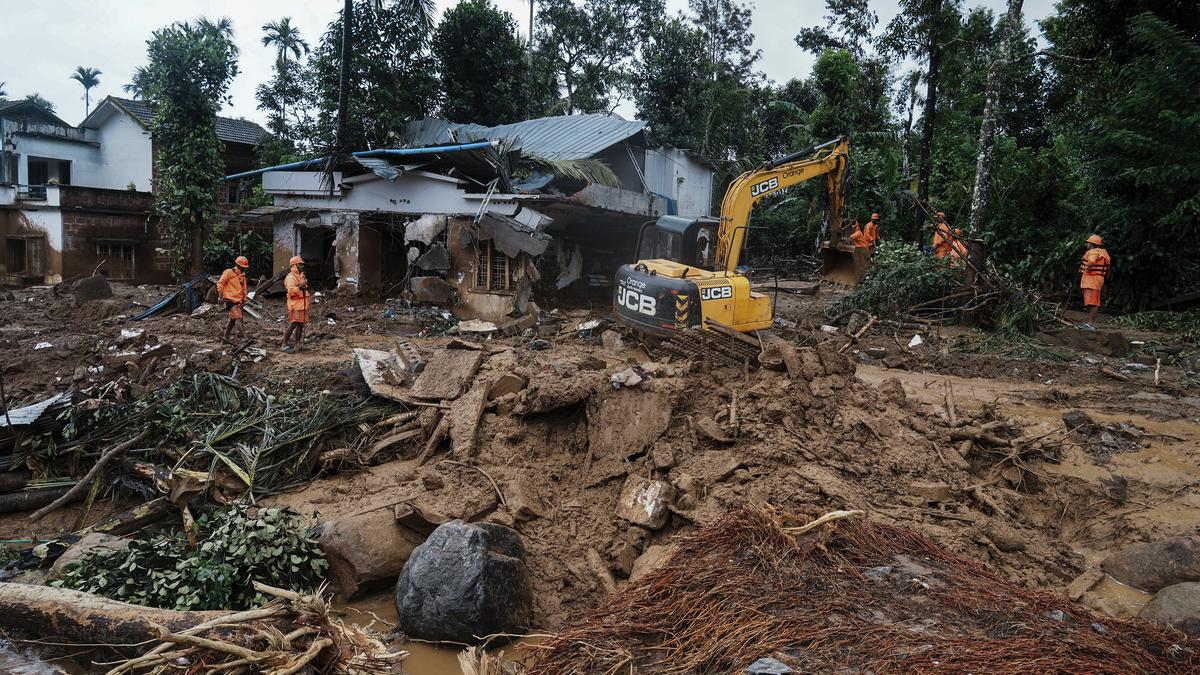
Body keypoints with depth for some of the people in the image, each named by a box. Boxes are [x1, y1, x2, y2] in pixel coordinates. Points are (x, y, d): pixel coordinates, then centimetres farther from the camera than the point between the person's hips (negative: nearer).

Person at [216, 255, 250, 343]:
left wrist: (245, 298, 16)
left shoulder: (242, 275, 17)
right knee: (238, 318, -16)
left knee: (233, 319, 13)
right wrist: (221, 297, -9)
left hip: (238, 301, 8)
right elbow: (220, 284, -7)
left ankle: (226, 337, 22)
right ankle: (245, 338, -22)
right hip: (231, 300, -8)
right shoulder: (229, 272, -6)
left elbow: (244, 288, 24)